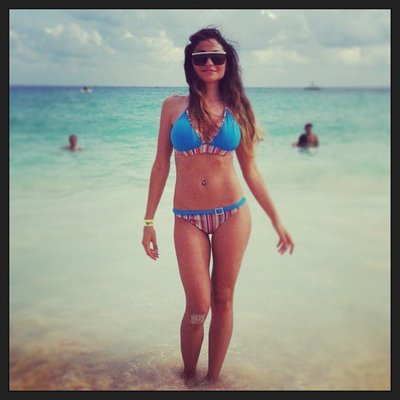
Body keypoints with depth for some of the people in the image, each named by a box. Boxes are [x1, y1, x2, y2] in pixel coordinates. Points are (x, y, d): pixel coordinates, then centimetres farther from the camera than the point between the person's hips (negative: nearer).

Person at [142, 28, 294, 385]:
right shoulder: (173, 106, 1)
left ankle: (213, 379, 27)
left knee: (223, 301, 8)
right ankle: (188, 377, 26)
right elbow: (161, 165, 2)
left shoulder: (236, 109, 4)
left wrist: (277, 220, 5)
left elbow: (251, 170, 7)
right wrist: (149, 221, 0)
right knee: (198, 307, -1)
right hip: (188, 219, -1)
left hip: (233, 214, 1)